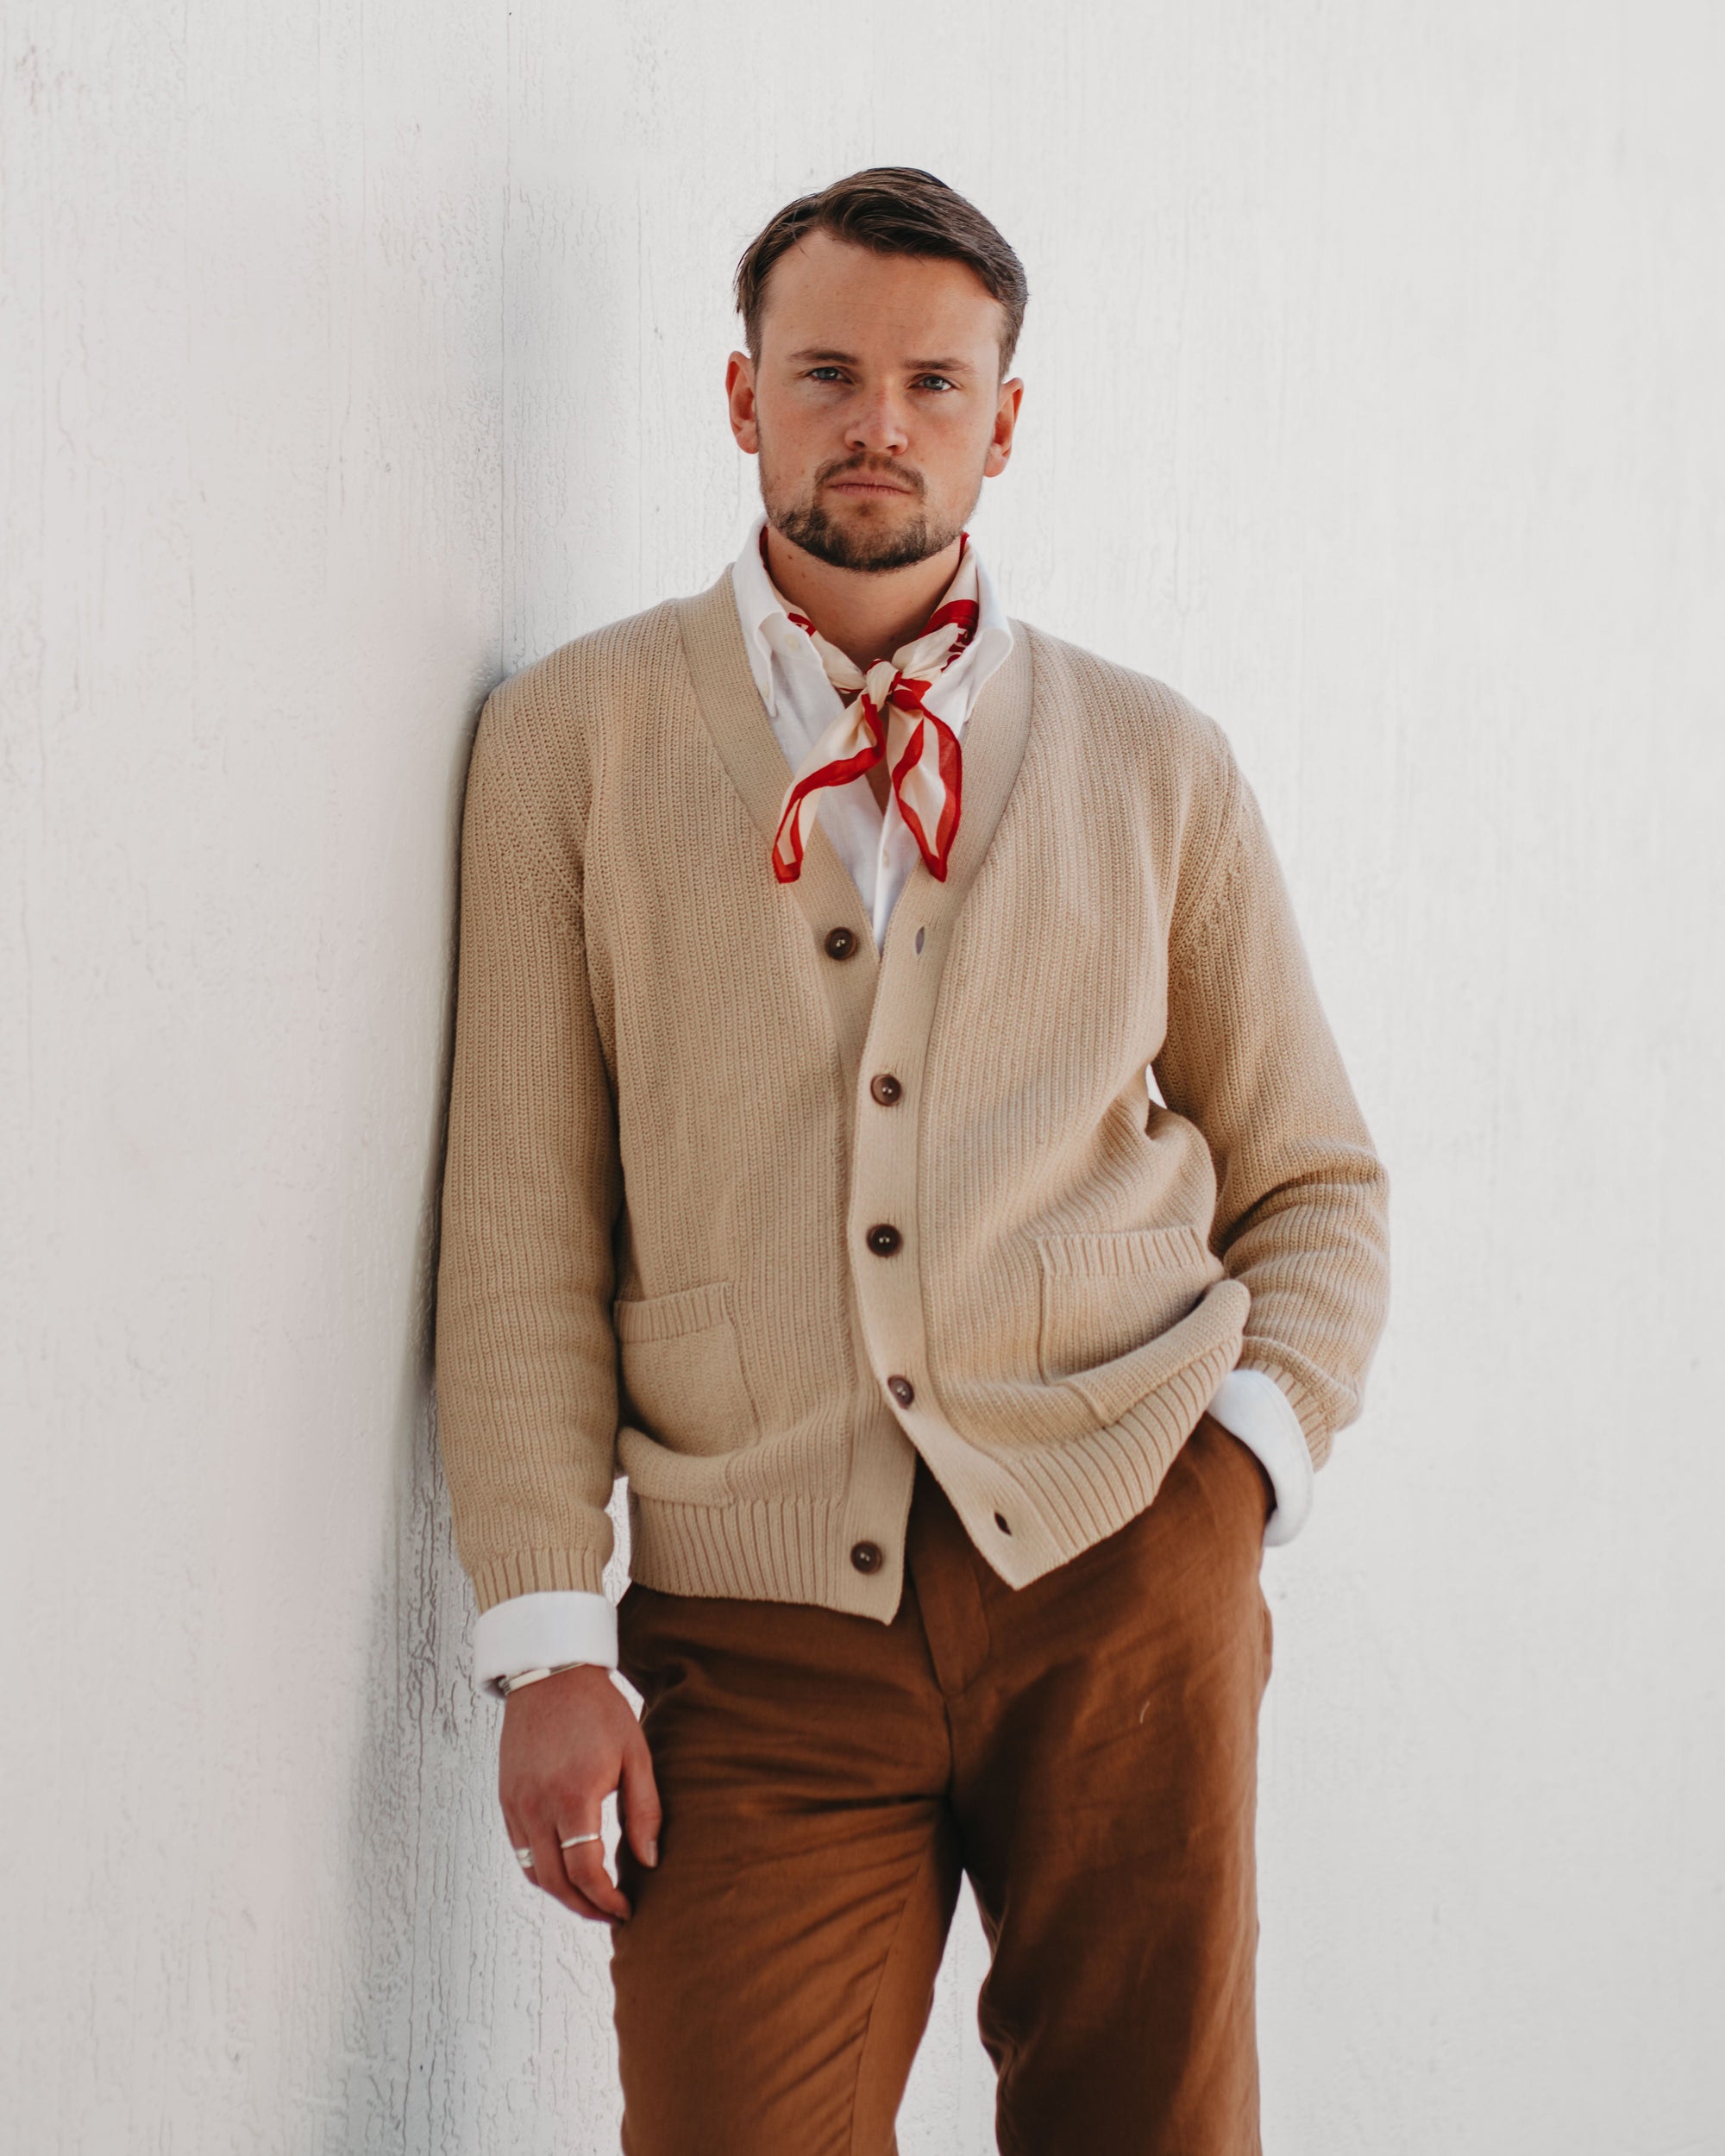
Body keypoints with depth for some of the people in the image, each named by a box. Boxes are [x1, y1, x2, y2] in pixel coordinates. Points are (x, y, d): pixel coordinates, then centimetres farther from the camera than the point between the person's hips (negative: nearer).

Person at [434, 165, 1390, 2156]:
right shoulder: (575, 739, 7)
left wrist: (1257, 1445, -1)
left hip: (1115, 1557, 2)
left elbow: (1316, 1181, 18)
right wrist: (547, 1641, -4)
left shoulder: (1152, 763, 12)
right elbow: (521, 1228, 3)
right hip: (757, 1615, -1)